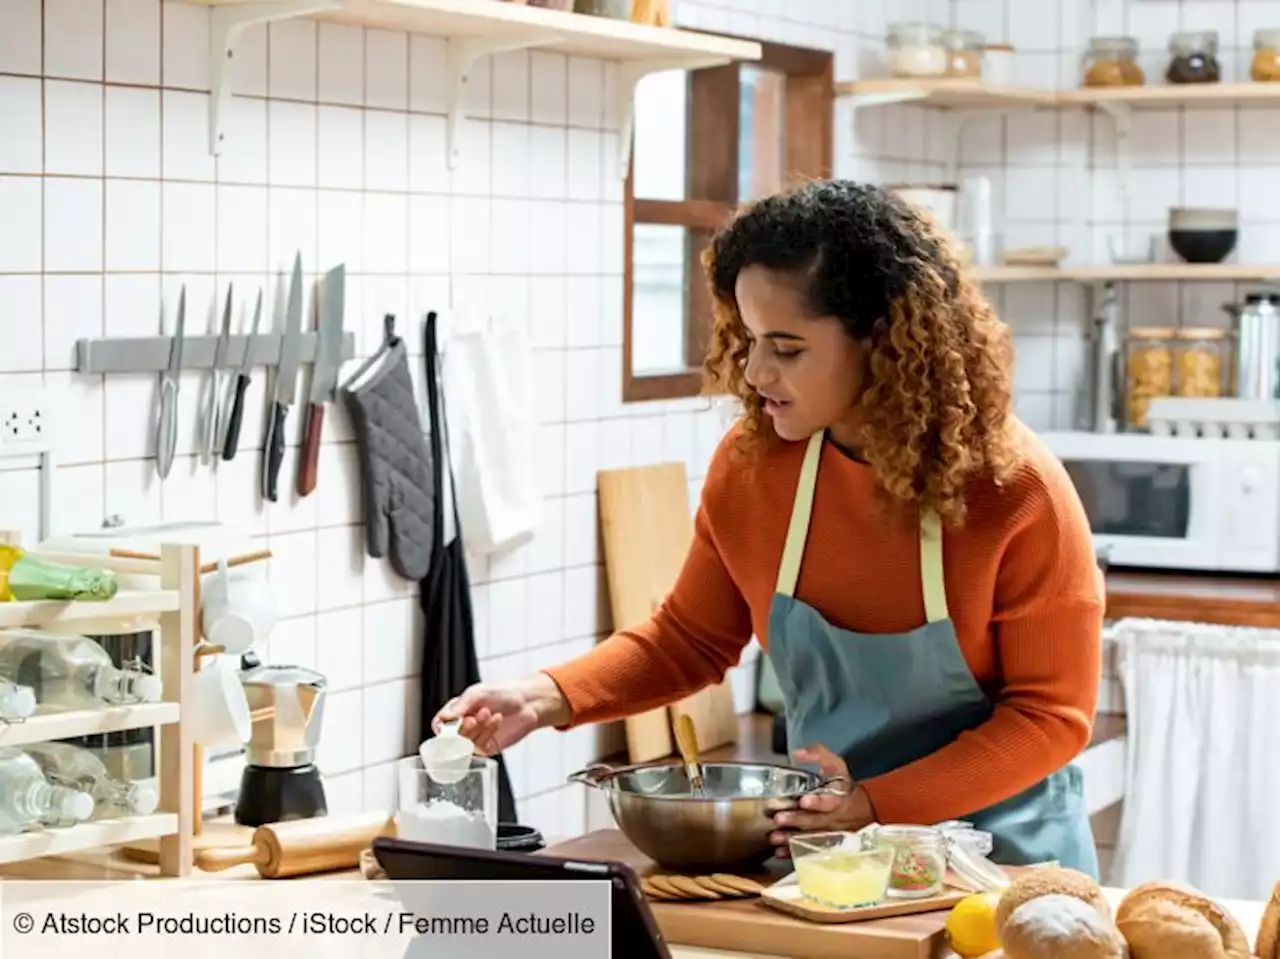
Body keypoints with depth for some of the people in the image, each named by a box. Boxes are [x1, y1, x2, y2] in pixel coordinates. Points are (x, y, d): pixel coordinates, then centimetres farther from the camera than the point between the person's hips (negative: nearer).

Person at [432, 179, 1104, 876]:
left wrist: (877, 806, -22)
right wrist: (548, 697, -12)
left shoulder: (1016, 490, -19)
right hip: (829, 843, 3)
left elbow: (1051, 715, -13)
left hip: (1001, 848, -3)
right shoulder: (751, 461, -9)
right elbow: (689, 638, 4)